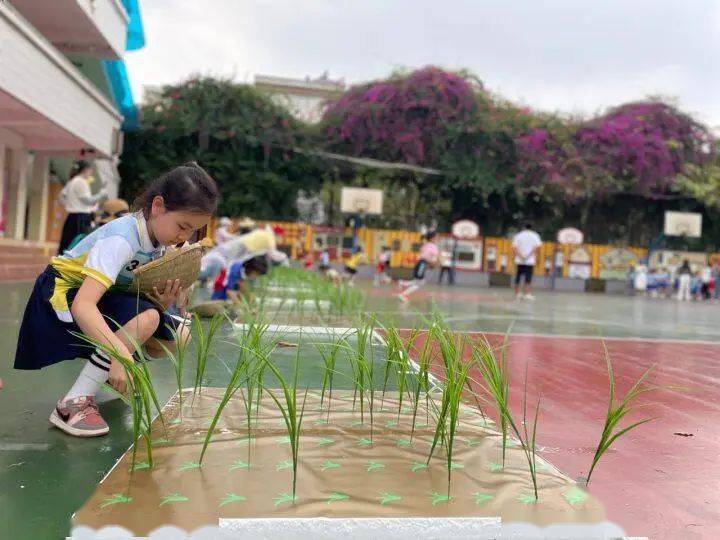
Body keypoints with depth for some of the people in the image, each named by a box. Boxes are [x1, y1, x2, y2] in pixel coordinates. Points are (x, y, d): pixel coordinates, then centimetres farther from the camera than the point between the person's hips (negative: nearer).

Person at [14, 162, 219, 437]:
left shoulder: (161, 240, -6)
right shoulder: (121, 239, -31)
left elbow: (152, 302, 0)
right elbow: (82, 306, -42)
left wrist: (164, 302, -23)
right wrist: (121, 353, -50)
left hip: (107, 295, 8)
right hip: (64, 292, -8)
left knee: (177, 335, -7)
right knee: (146, 318, -32)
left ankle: (108, 371, 15)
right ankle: (73, 404, -25)